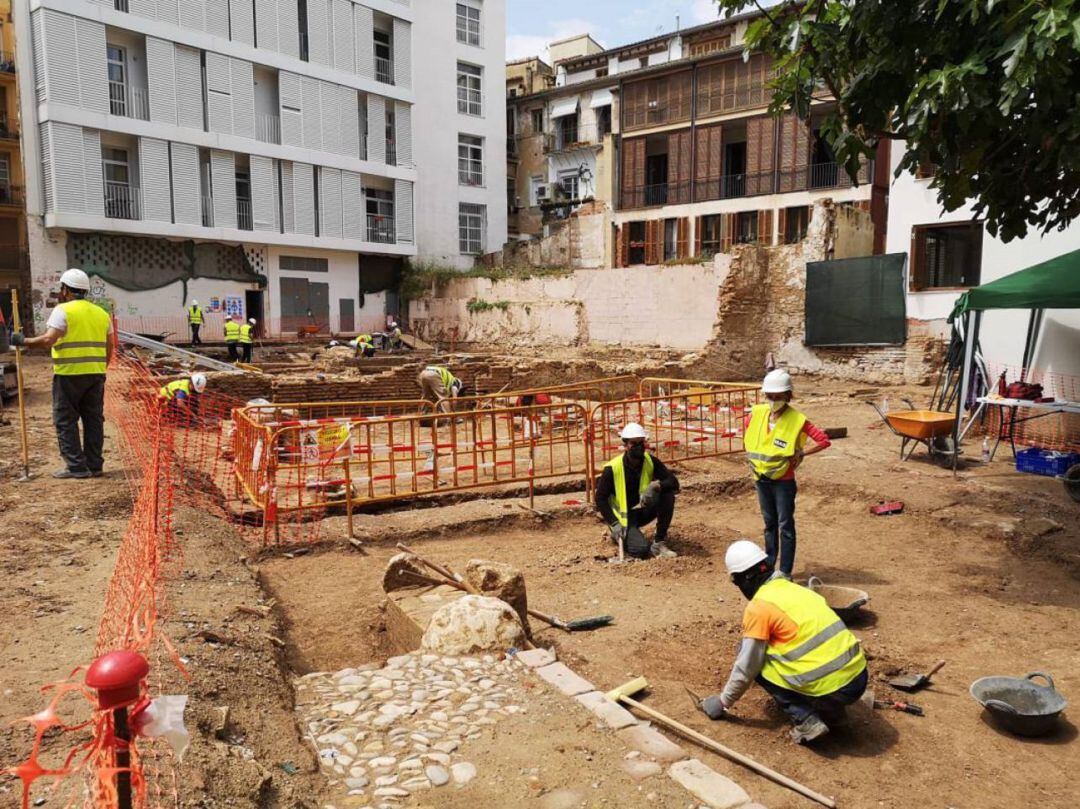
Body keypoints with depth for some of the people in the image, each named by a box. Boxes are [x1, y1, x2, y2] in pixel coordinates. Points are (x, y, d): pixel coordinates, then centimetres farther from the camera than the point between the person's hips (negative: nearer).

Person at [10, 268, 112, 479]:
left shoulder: (62, 311, -6)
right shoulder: (102, 313, 12)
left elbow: (48, 340, -17)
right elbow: (109, 349, 13)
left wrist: (24, 341, -3)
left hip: (69, 374, -6)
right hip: (96, 374, 6)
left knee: (65, 421, 3)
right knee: (94, 420, 10)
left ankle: (76, 467, 1)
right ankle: (95, 465, 12)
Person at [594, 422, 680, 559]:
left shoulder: (651, 461, -8)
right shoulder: (612, 468, -18)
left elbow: (674, 482, -14)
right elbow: (600, 498, -13)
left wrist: (655, 485, -34)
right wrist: (615, 524, -21)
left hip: (643, 510, 4)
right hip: (623, 516, -4)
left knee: (668, 493, -22)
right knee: (642, 549, -26)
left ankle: (659, 543, -13)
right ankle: (619, 534, 10)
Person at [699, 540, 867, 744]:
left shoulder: (758, 607, -7)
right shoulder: (795, 589, 14)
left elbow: (746, 667, -1)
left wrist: (723, 702, 15)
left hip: (830, 690, -7)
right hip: (859, 677, 7)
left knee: (758, 664, 12)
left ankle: (806, 721, 0)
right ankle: (831, 709, 18)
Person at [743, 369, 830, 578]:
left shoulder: (797, 420, -15)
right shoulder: (757, 413, -2)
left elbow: (824, 441, -16)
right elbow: (747, 426, 19)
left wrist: (801, 453, -16)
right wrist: (750, 453, 12)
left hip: (784, 481, -5)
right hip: (761, 479, 5)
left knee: (785, 526, 2)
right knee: (769, 523, 17)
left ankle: (785, 572, 9)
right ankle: (769, 566, 28)